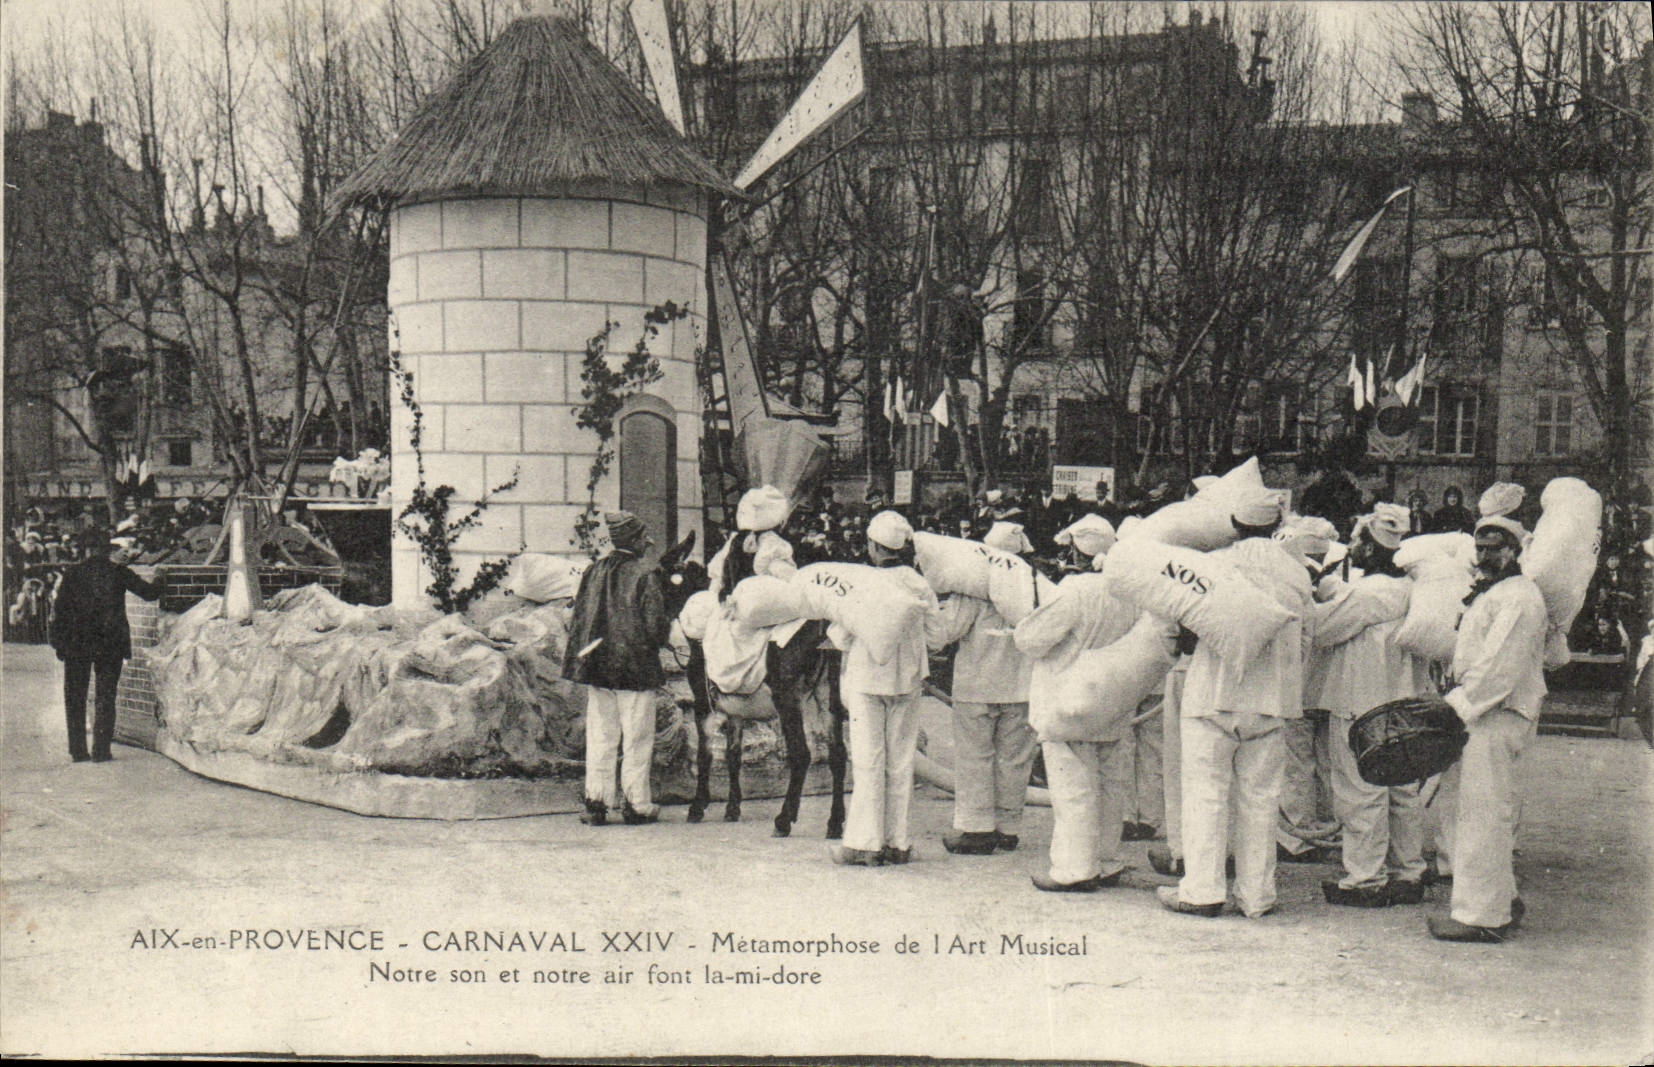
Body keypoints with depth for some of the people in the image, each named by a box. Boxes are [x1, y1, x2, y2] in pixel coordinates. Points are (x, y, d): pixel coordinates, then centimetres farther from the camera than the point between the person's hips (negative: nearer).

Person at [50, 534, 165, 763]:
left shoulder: (73, 573, 6)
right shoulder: (120, 574, -3)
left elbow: (61, 610, 3)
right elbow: (149, 592, 1)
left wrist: (59, 642, 6)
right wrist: (160, 579, 22)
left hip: (76, 643, 2)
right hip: (110, 643, -2)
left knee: (75, 698, 11)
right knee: (105, 698, 6)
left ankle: (78, 750, 10)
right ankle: (101, 750, 1)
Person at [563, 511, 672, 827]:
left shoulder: (593, 572, 5)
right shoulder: (645, 574, -11)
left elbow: (578, 618, 9)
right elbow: (655, 626, -13)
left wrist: (580, 655, 18)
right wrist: (669, 626, 7)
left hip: (596, 668, 5)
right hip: (636, 668, -5)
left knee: (599, 736, 10)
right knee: (637, 738, 4)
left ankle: (596, 800, 11)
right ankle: (636, 804, 8)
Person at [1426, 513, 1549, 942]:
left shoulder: (1518, 597, -12)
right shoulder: (1488, 593, 21)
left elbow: (1501, 666, -21)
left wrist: (1460, 706, -22)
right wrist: (1456, 699, 12)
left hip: (1498, 715, -11)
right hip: (1481, 713, 11)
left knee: (1482, 812, -10)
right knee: (1482, 811, 16)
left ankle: (1481, 915, -6)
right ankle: (1501, 899, 27)